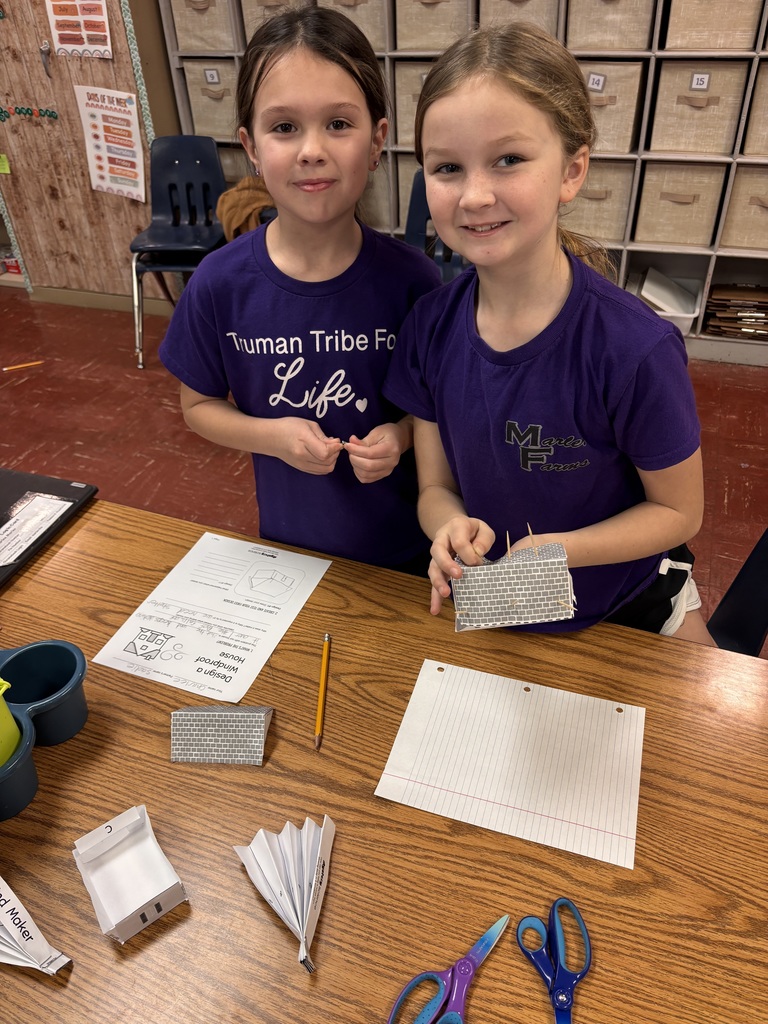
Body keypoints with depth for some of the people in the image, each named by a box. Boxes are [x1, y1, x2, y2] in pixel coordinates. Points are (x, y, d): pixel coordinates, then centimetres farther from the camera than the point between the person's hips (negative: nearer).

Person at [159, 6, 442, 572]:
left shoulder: (411, 277, -18)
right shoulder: (220, 283, -15)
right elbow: (199, 404, -2)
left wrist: (400, 435, -23)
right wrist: (271, 434, -19)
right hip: (288, 540, 1)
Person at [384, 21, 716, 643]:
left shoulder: (635, 348, -28)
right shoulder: (430, 328, -15)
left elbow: (678, 511, -15)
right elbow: (435, 486, -7)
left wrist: (553, 549, -30)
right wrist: (454, 529, -29)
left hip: (629, 609, -2)